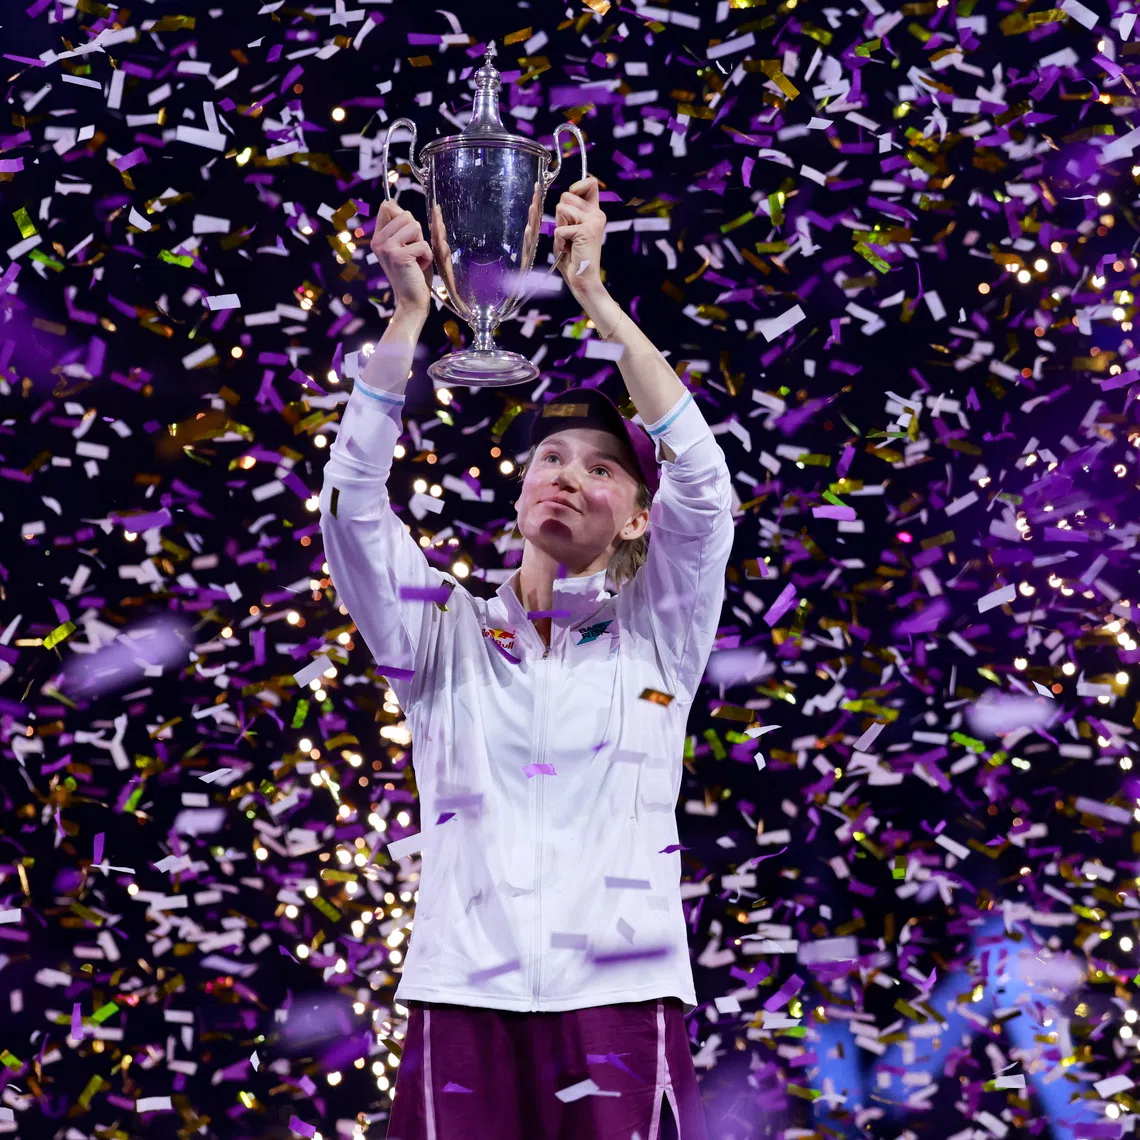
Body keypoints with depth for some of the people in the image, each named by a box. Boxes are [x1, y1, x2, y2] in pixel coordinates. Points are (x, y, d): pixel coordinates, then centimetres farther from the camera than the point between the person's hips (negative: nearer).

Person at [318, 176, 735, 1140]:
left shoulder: (656, 639, 11)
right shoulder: (447, 635, 13)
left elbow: (702, 482, -3)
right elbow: (354, 501, 1)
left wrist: (593, 291, -6)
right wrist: (409, 308, -6)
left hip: (623, 999, -1)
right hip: (464, 1002, 1)